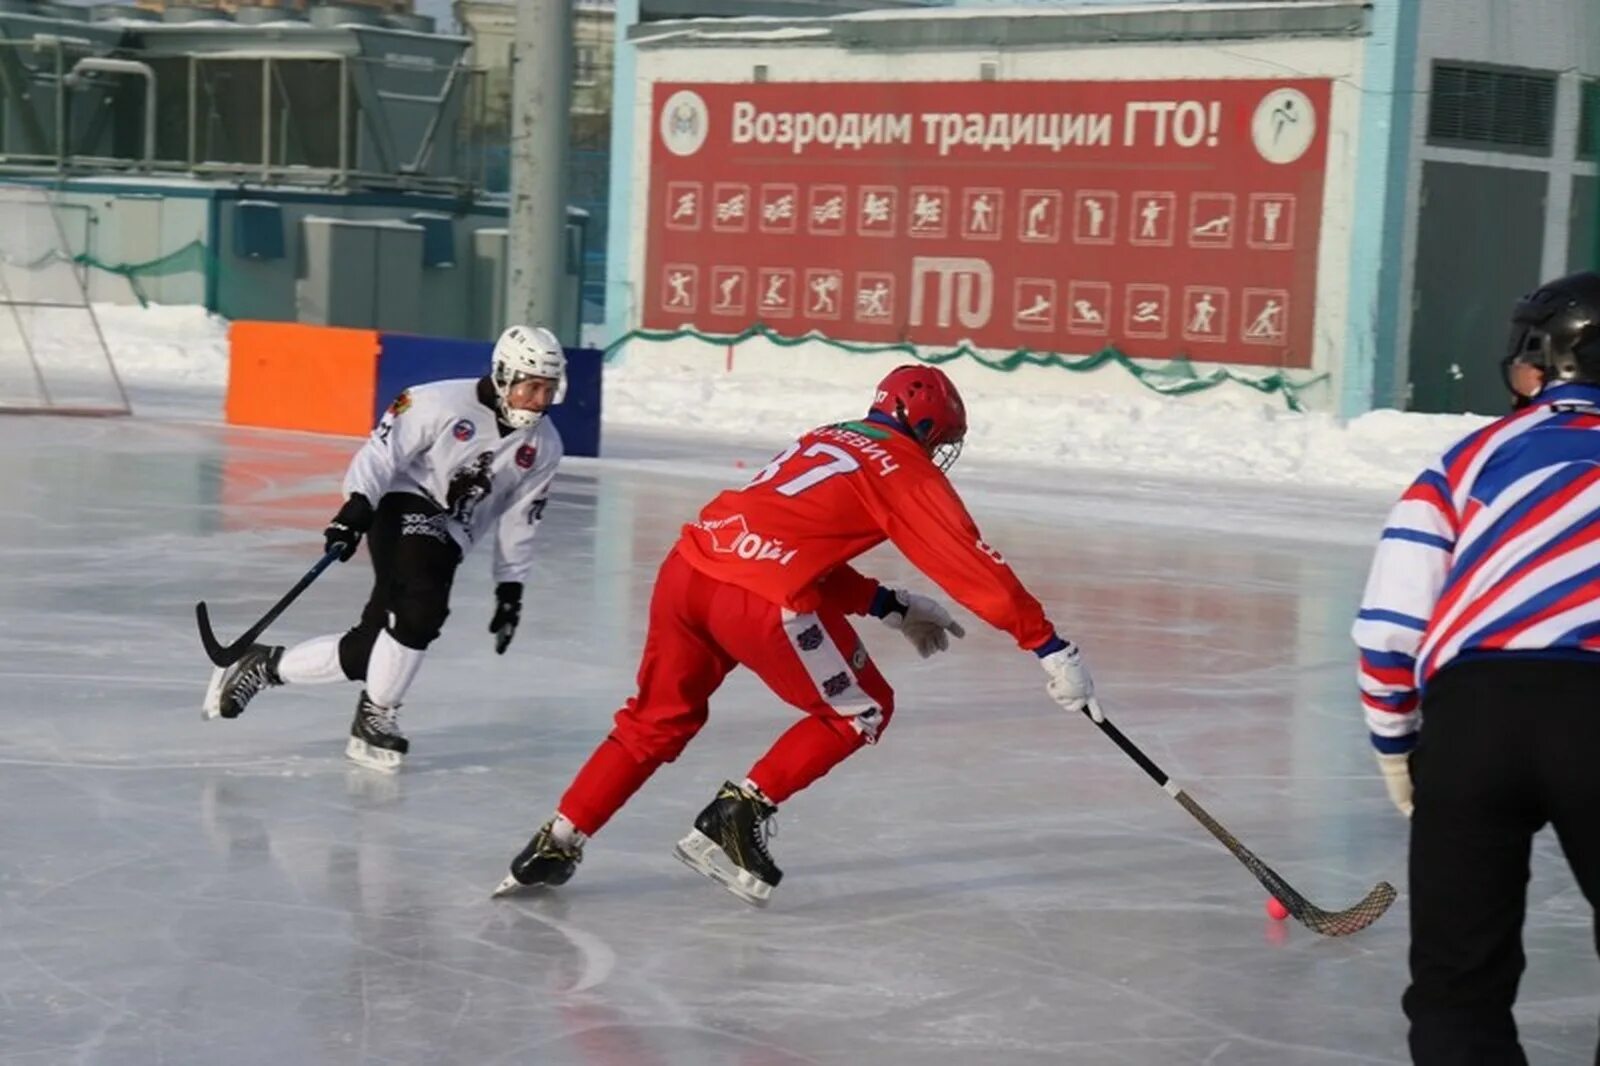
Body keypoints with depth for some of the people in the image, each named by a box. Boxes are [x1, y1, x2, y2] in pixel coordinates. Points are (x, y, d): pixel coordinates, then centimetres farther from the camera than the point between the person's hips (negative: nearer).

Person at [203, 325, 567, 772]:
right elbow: (384, 450, -12)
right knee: (421, 606, -31)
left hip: (446, 539, 6)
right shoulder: (444, 403, -13)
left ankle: (266, 665, 16)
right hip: (404, 507, -6)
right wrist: (356, 506, -24)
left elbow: (519, 520, 12)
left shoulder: (543, 447, 5)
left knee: (369, 651, -4)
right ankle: (373, 718, -11)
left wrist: (511, 588, 10)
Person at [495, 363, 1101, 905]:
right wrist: (1049, 648, 3)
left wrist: (890, 607, 32)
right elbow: (974, 567, 2)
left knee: (659, 719, 25)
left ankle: (556, 844, 21)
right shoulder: (906, 470, 6)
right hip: (762, 598, -7)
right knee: (862, 712, 14)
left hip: (686, 567, 7)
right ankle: (737, 815, 6)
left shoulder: (824, 440, 28)